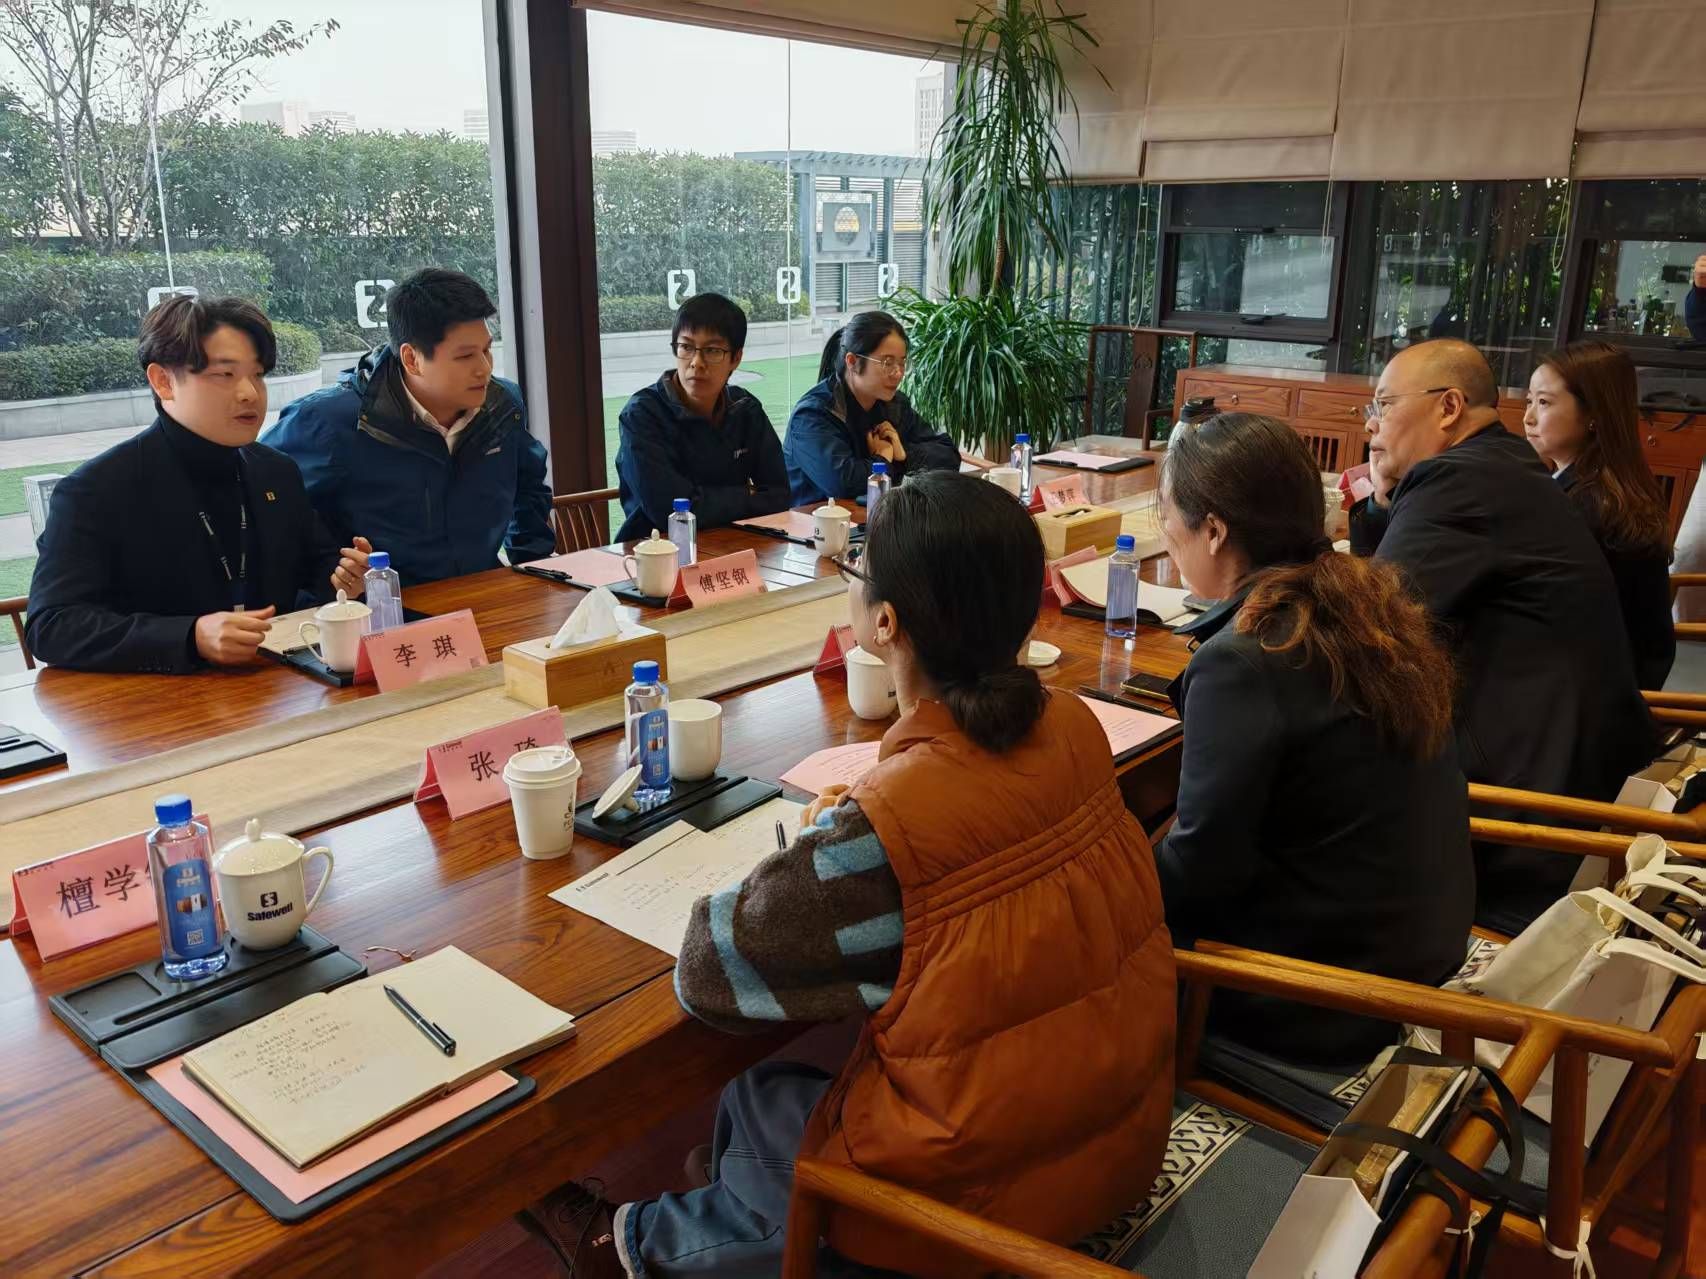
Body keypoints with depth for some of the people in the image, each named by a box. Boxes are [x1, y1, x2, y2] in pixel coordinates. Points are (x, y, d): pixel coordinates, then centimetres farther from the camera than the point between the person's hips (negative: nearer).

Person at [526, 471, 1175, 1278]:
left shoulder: (882, 830, -31)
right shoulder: (1075, 728, -11)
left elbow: (709, 974, -18)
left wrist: (816, 849, -4)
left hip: (988, 1192, -6)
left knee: (752, 1110, 21)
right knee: (807, 1082, 25)